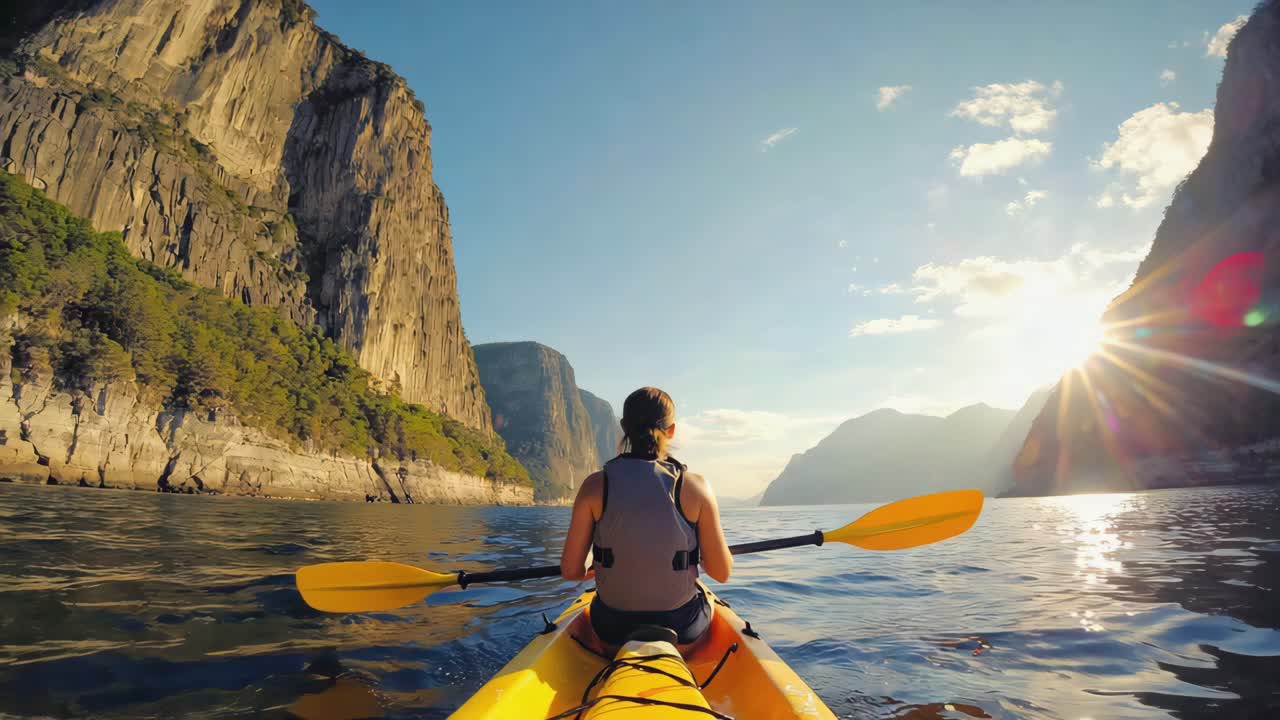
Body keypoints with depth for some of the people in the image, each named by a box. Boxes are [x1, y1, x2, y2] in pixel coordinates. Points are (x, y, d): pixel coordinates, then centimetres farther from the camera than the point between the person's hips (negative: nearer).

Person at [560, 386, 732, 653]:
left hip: (613, 631, 1)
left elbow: (570, 570, -7)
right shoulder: (695, 486, -14)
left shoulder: (595, 485, -12)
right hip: (683, 631, -1)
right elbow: (722, 573, -8)